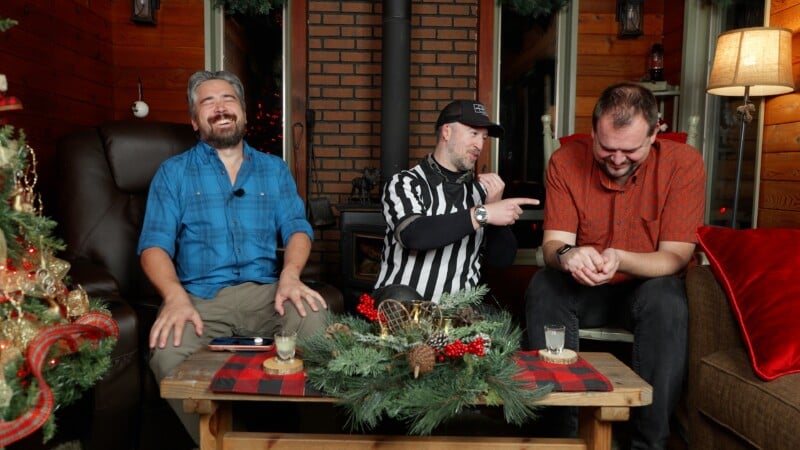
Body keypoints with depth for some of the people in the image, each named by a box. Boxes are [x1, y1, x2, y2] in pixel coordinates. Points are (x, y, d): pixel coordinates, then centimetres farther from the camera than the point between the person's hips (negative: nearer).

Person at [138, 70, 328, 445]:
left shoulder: (274, 169, 17)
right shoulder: (174, 172, 10)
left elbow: (296, 227, 5)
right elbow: (155, 243, -1)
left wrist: (290, 274, -18)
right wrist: (176, 297, -21)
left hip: (264, 290, 1)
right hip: (199, 294, -1)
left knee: (314, 316, -31)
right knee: (166, 353, -32)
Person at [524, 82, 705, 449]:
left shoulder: (684, 163, -16)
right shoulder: (565, 162, -12)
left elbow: (675, 257, -18)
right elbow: (552, 244, -14)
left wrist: (620, 260, -40)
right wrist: (565, 255, -40)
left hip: (649, 288, -1)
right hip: (583, 290, 1)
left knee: (667, 296, -33)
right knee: (543, 287, -28)